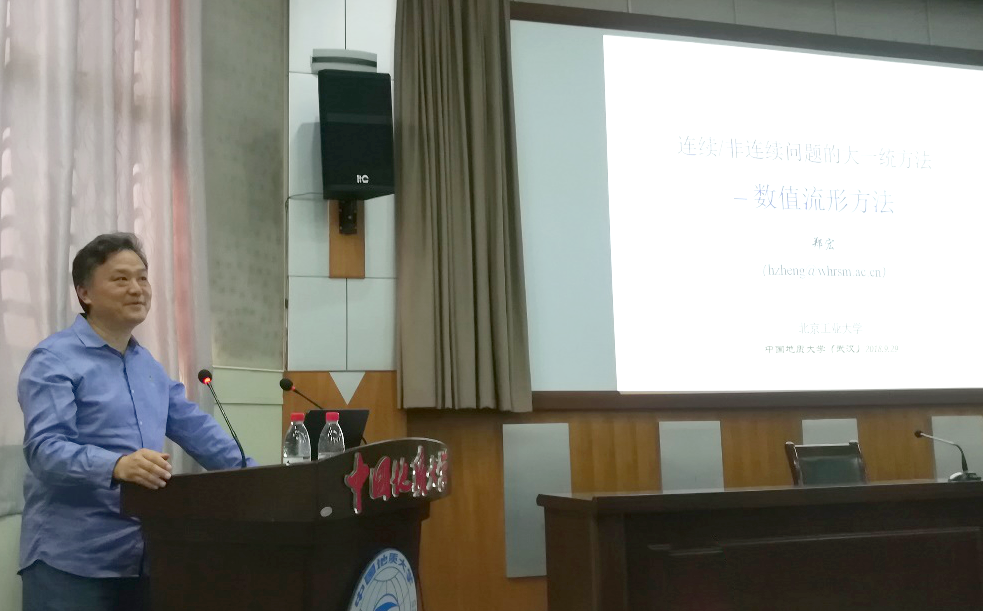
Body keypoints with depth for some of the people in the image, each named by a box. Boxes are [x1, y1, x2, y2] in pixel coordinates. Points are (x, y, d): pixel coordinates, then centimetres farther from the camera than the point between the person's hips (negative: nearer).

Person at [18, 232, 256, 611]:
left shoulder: (148, 365, 16)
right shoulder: (53, 361, -9)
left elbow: (195, 428, 18)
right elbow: (44, 449, -21)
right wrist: (116, 466, -38)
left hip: (141, 555, 7)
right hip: (72, 559, -7)